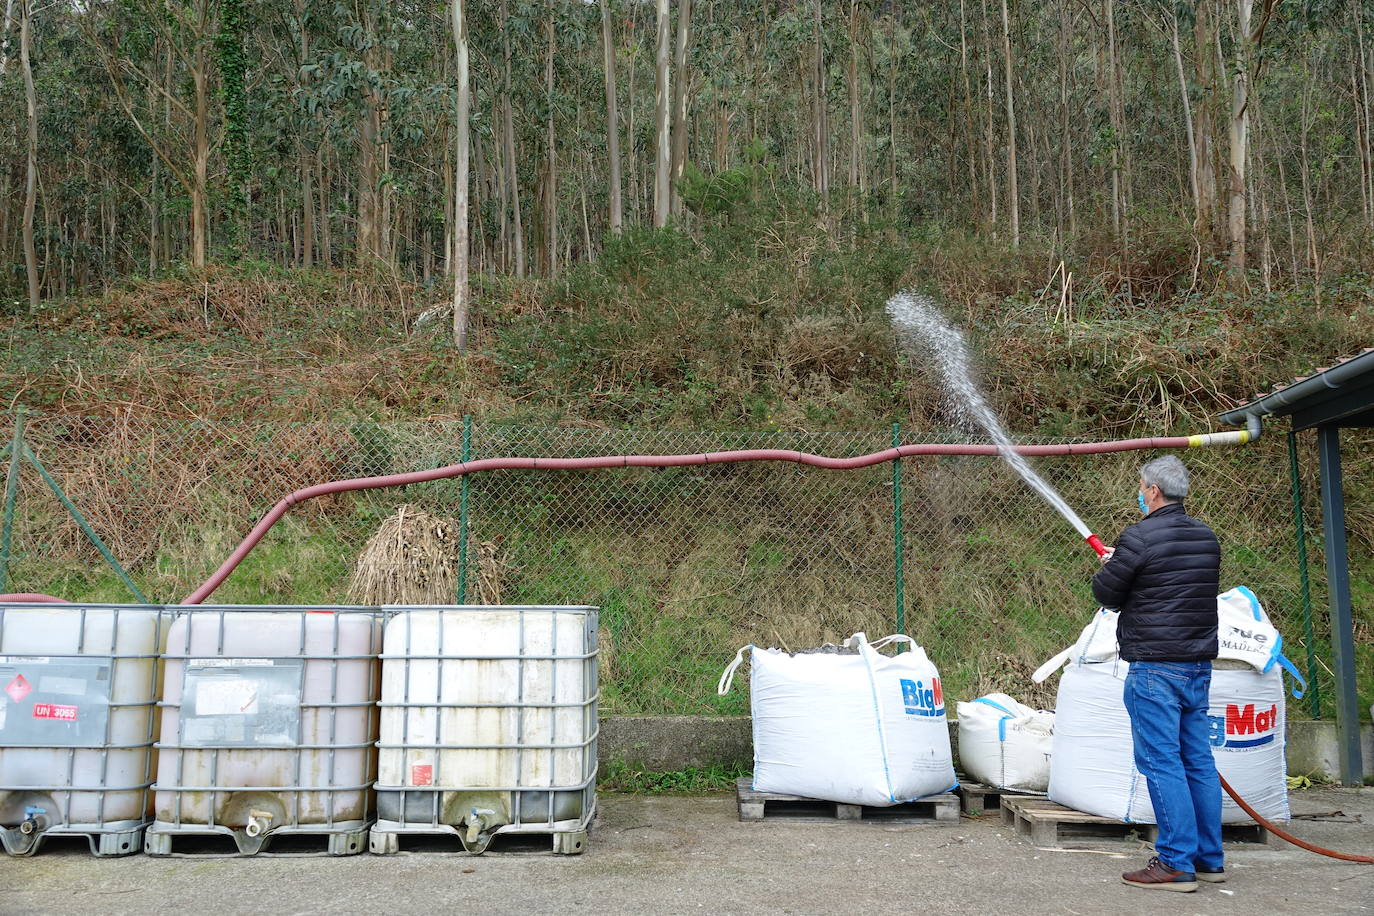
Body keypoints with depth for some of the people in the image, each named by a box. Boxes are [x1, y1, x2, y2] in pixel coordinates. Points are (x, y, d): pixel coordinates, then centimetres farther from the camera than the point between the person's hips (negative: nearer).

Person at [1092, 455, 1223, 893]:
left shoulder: (1140, 537, -14)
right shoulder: (1206, 537, 10)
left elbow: (1106, 593, -7)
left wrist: (1110, 567, 16)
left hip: (1155, 668, -8)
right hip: (1199, 664, 8)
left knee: (1160, 762, -4)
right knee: (1198, 761, 13)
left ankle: (1177, 864, -2)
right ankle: (1209, 858, 20)